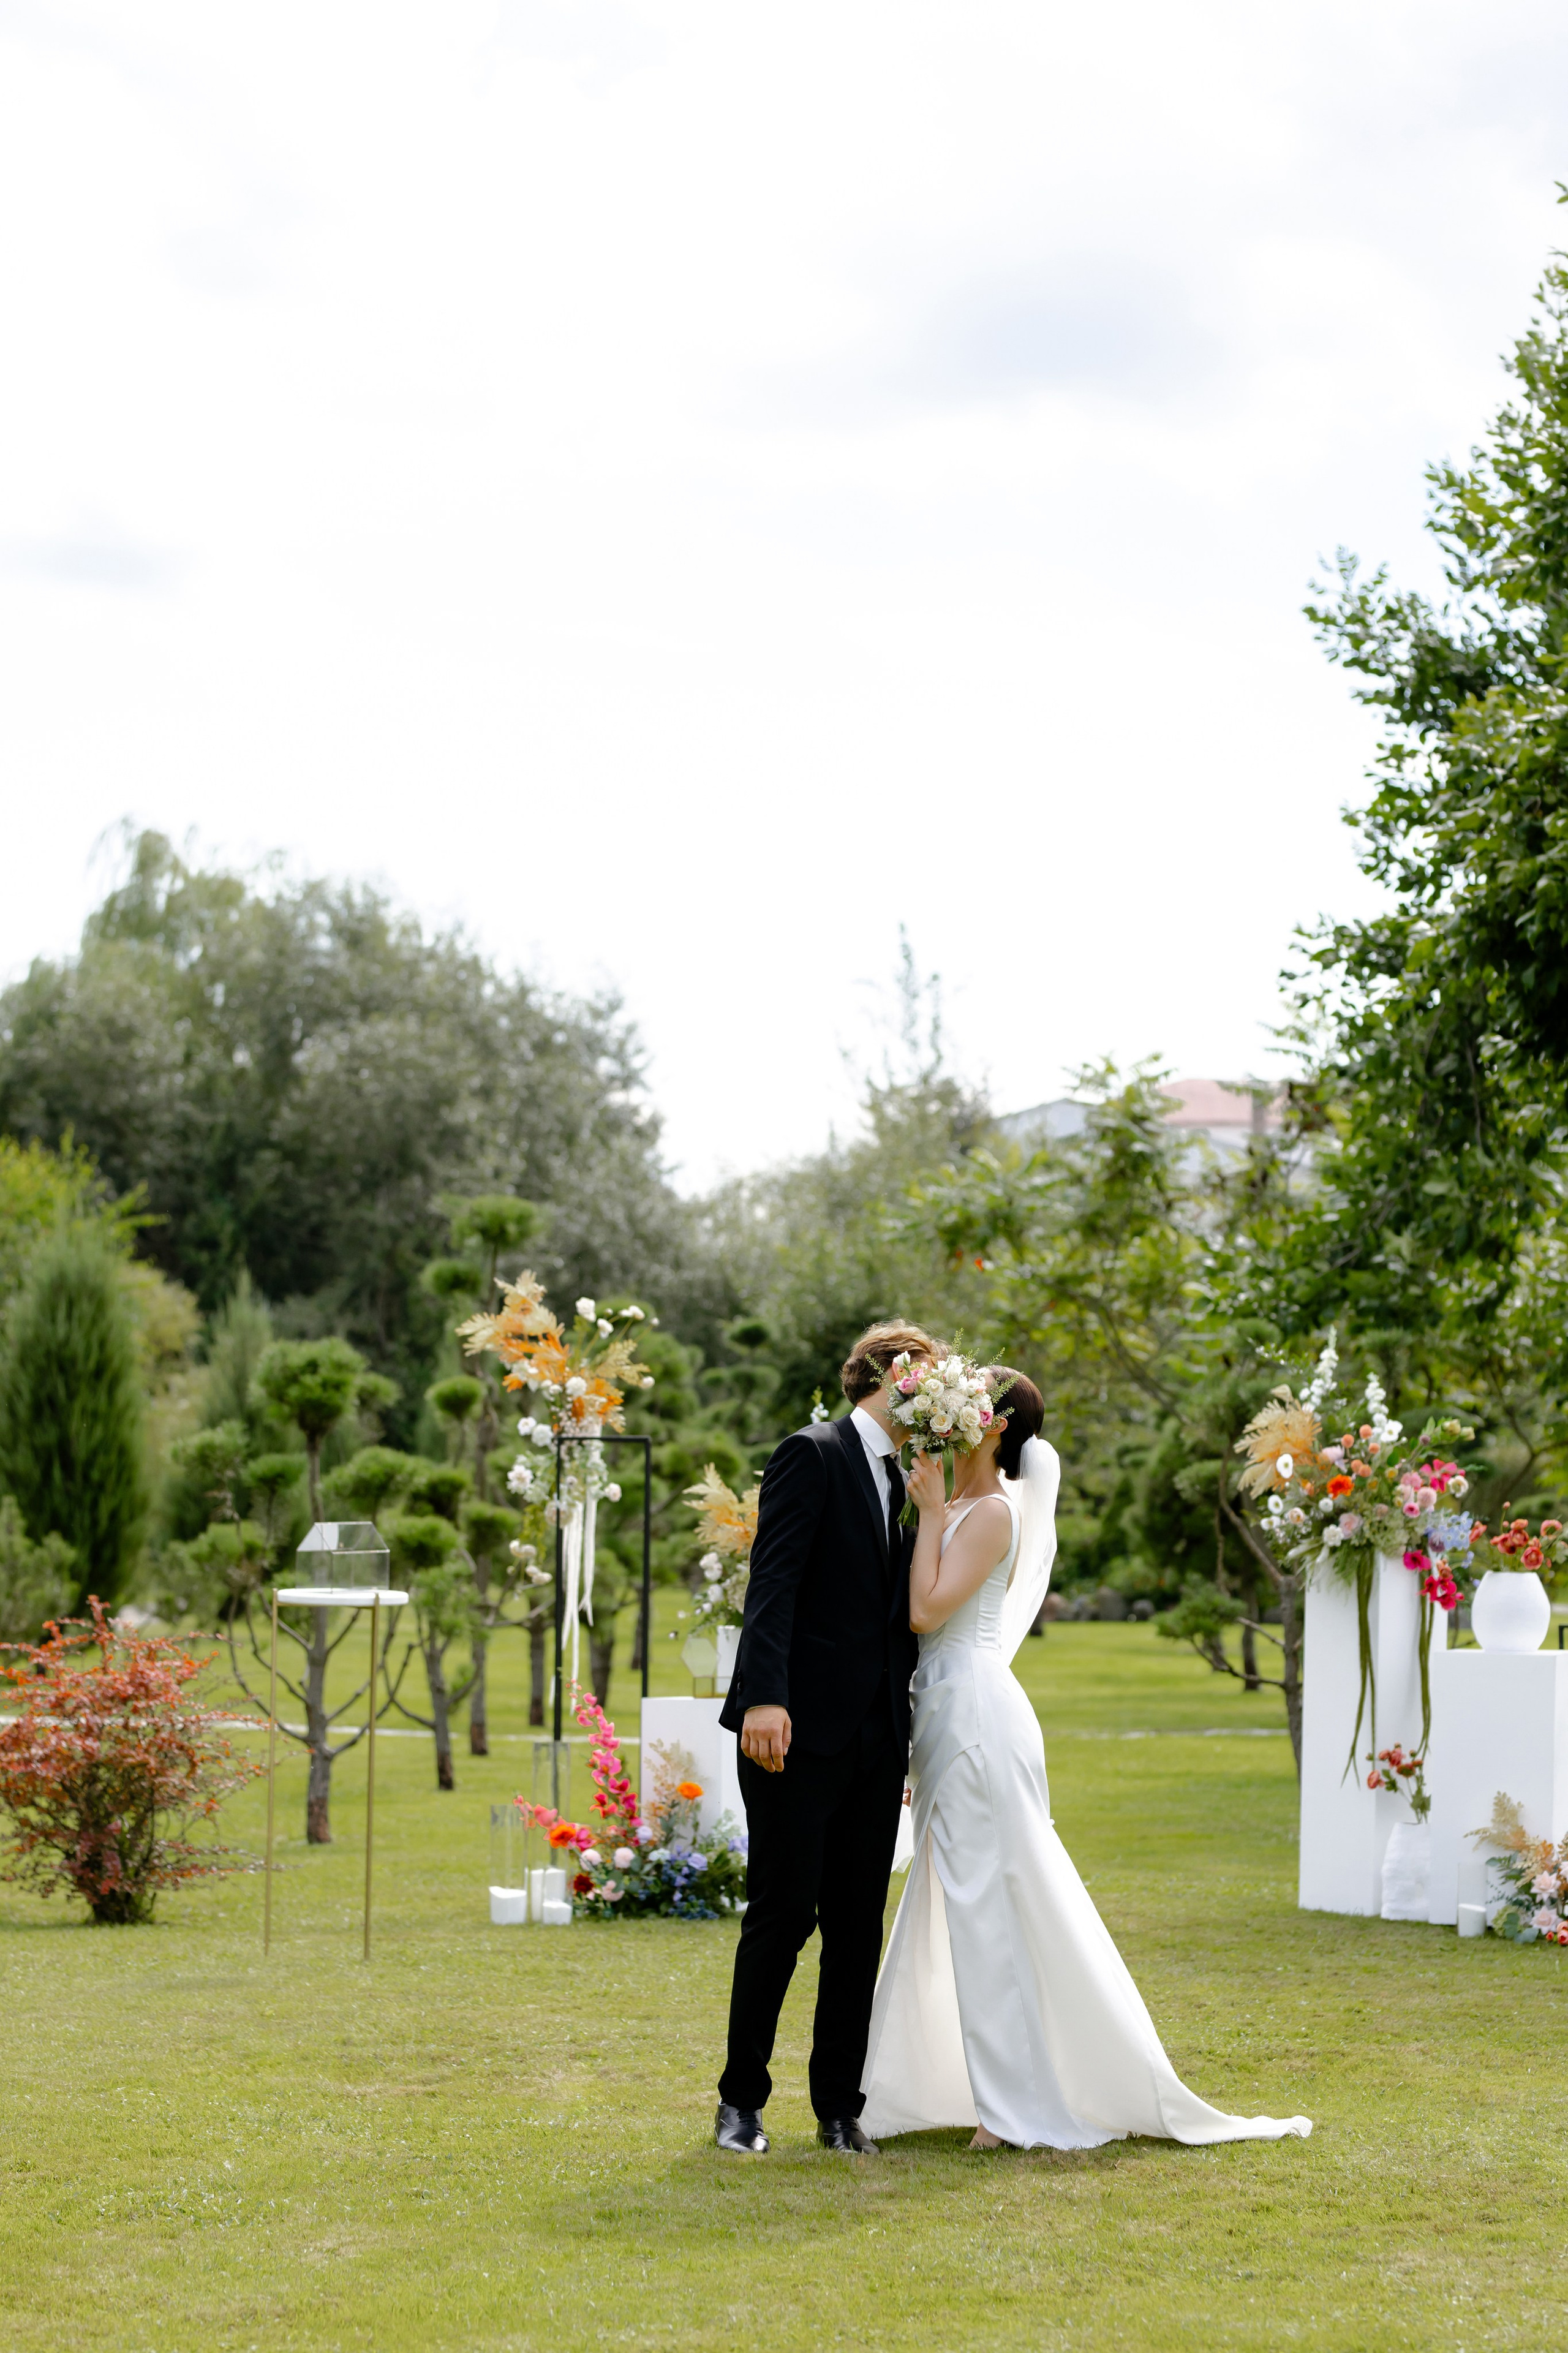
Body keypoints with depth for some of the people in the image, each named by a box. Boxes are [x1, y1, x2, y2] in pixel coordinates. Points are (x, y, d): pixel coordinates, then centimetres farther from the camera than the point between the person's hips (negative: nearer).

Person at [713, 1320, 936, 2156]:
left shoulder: (901, 1482, 18)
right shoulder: (812, 1456, -5)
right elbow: (772, 1583, -15)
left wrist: (909, 1739, 15)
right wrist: (764, 1696, -26)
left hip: (875, 1739, 7)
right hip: (802, 1729, -7)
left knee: (859, 1924, 6)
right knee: (781, 1915, -3)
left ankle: (839, 2105, 14)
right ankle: (741, 2100, 10)